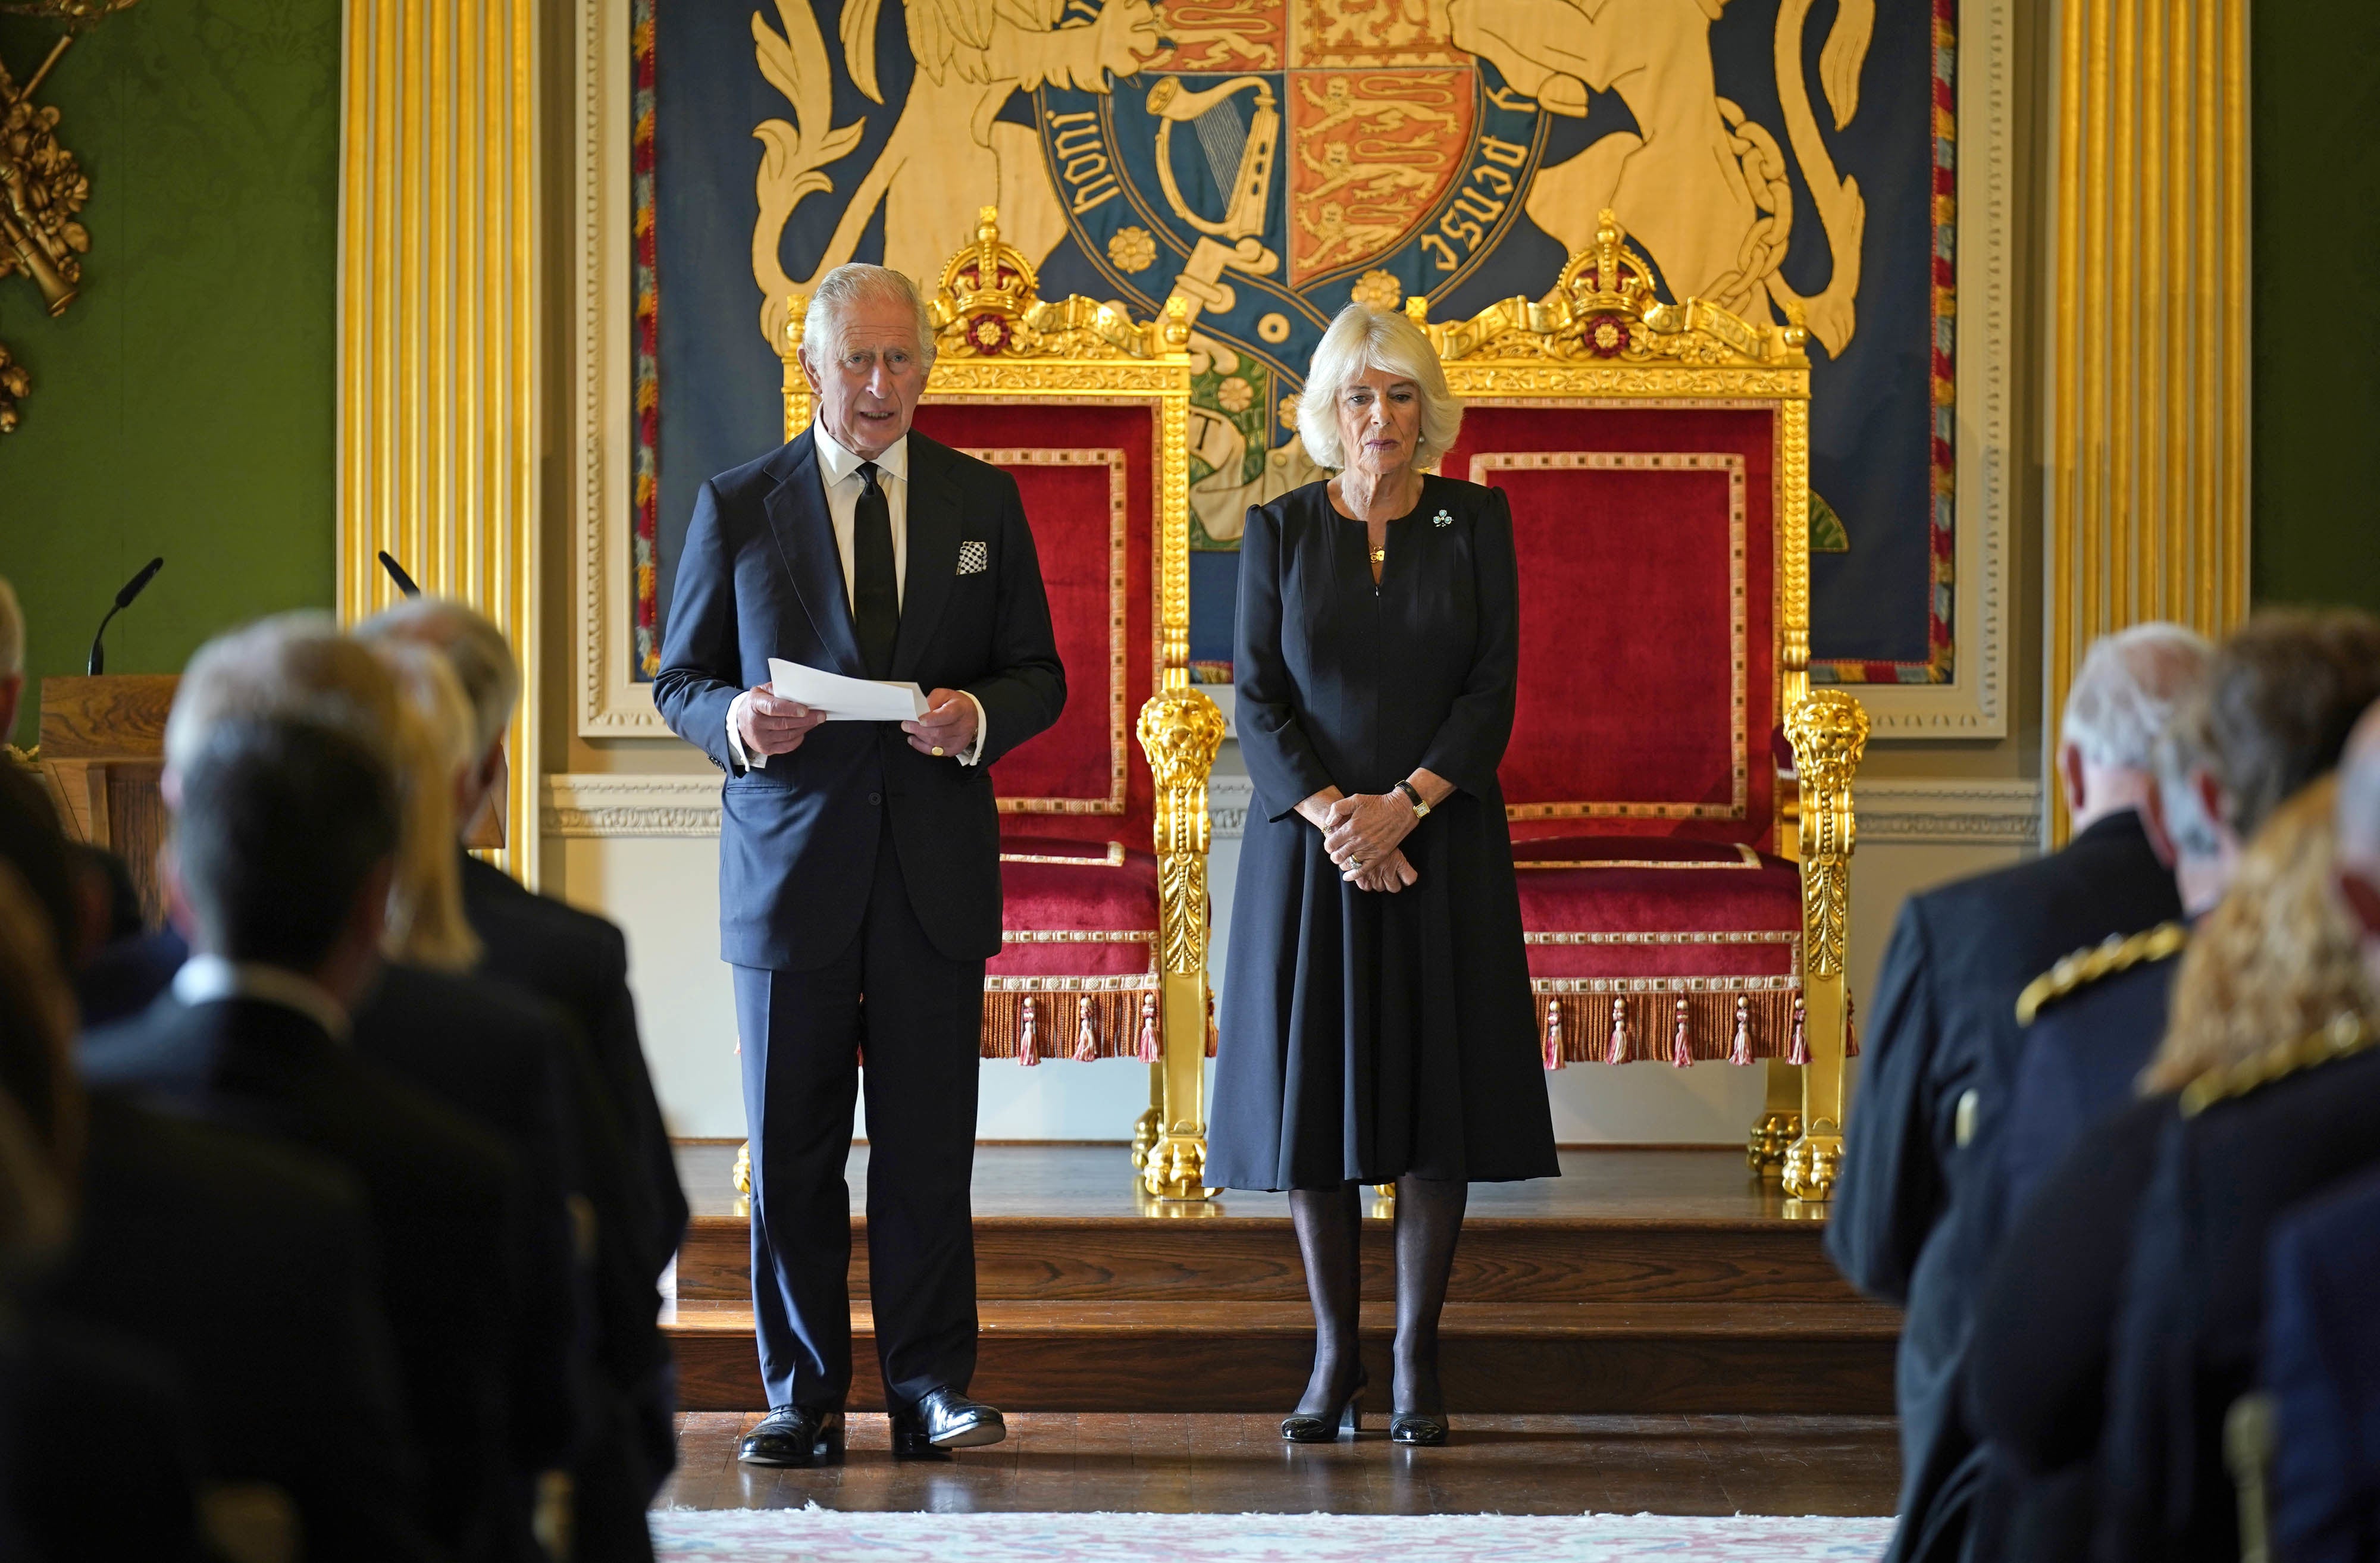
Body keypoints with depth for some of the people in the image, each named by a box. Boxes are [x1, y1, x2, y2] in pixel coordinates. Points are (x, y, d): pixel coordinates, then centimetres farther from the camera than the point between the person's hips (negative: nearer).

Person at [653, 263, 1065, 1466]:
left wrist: (978, 716, -12)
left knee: (929, 1142, 1)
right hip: (790, 865, -1)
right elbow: (679, 681, 8)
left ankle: (931, 1387, 7)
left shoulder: (983, 502, 9)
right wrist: (735, 720, -15)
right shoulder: (735, 507, 5)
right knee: (791, 1147, 2)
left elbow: (1038, 675, 10)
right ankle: (802, 1397, 9)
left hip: (937, 867, 1)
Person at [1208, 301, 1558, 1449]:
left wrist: (1401, 807, -14)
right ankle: (1334, 1360, 9)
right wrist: (1331, 815, -15)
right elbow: (1258, 700, -1)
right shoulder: (1279, 532, 4)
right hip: (1309, 843, 0)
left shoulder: (1474, 523, 3)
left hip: (1440, 845, 0)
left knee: (1437, 1096, -1)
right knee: (1312, 1088, 0)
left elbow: (1492, 690, -2)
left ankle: (1417, 1364, 5)